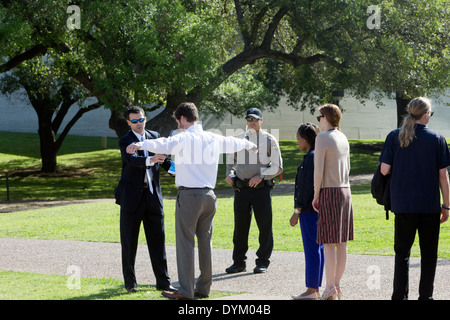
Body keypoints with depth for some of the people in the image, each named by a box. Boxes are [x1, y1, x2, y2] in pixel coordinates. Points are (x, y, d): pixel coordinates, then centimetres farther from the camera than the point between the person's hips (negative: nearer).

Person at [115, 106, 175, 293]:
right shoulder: (125, 141, -6)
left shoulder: (154, 136, 11)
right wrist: (150, 160, -45)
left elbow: (164, 159, 15)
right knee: (129, 241, 3)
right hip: (132, 196, -4)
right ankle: (130, 282, 13)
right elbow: (132, 159, -25)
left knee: (157, 239, 4)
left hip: (153, 195, 4)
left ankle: (163, 281, 9)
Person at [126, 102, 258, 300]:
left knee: (185, 241, -4)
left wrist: (141, 145, -45)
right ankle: (203, 287, 20)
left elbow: (164, 144, -29)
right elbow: (233, 143, 32)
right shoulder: (214, 139, 12)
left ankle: (185, 290, -5)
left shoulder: (184, 139, -8)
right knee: (205, 240, 14)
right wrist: (249, 144, 54)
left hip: (189, 195, -7)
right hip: (209, 195, 7)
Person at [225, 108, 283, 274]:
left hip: (262, 188, -3)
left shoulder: (270, 140, 3)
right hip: (241, 189, 3)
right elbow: (231, 161, 23)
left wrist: (261, 176, -15)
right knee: (240, 226, 4)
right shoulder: (239, 140, 13)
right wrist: (230, 174, 1)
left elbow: (277, 166, 0)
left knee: (265, 226, 0)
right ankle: (239, 262, 12)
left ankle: (262, 262, 9)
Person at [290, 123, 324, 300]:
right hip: (319, 208, 10)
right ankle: (316, 289, 15)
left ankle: (311, 290, -5)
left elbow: (306, 187, -19)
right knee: (318, 248, 11)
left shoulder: (311, 157, -16)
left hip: (309, 209, -10)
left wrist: (297, 212, -17)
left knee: (311, 248, -7)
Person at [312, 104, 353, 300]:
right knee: (341, 242, 9)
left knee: (329, 243, -6)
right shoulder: (343, 138, 13)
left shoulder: (322, 138, -11)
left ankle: (330, 289, -7)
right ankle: (337, 285, 14)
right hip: (345, 191, 8)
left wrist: (316, 195, -6)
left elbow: (318, 169, -15)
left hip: (329, 192, -8)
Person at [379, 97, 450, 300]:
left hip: (403, 205, 1)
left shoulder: (394, 137, -2)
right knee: (428, 253, 9)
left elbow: (384, 170, -4)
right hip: (430, 206, -1)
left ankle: (399, 296, 8)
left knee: (402, 252, 9)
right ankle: (425, 295, 10)